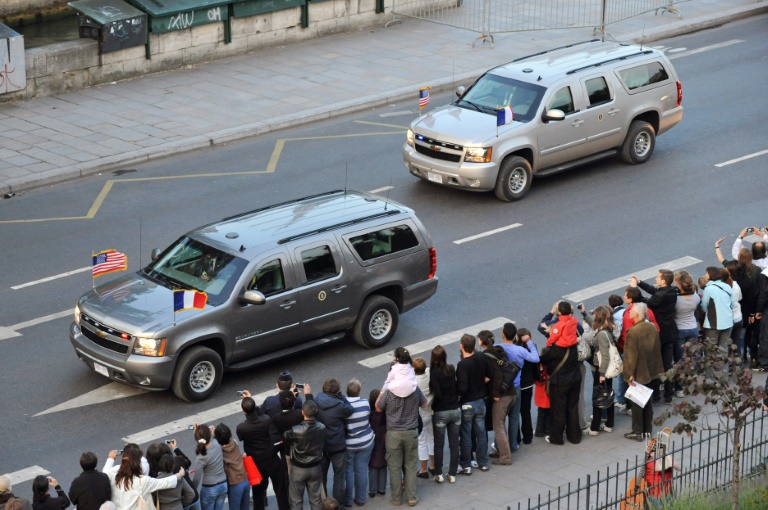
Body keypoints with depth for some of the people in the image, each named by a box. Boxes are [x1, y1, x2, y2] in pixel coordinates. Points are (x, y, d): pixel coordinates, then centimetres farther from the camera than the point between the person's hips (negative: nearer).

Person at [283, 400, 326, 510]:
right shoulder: (322, 428, -16)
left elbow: (285, 437, -6)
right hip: (316, 467, 3)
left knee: (296, 500, 10)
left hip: (299, 468, -3)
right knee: (316, 498, 15)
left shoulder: (296, 431, -27)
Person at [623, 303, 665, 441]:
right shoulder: (652, 328, -2)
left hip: (638, 375, -7)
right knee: (647, 402, 18)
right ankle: (648, 430, 25)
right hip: (651, 373, 7)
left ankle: (637, 432, 13)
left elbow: (631, 356, -22)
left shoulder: (633, 332, -23)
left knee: (636, 404, 6)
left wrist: (629, 374, -15)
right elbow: (657, 350, 8)